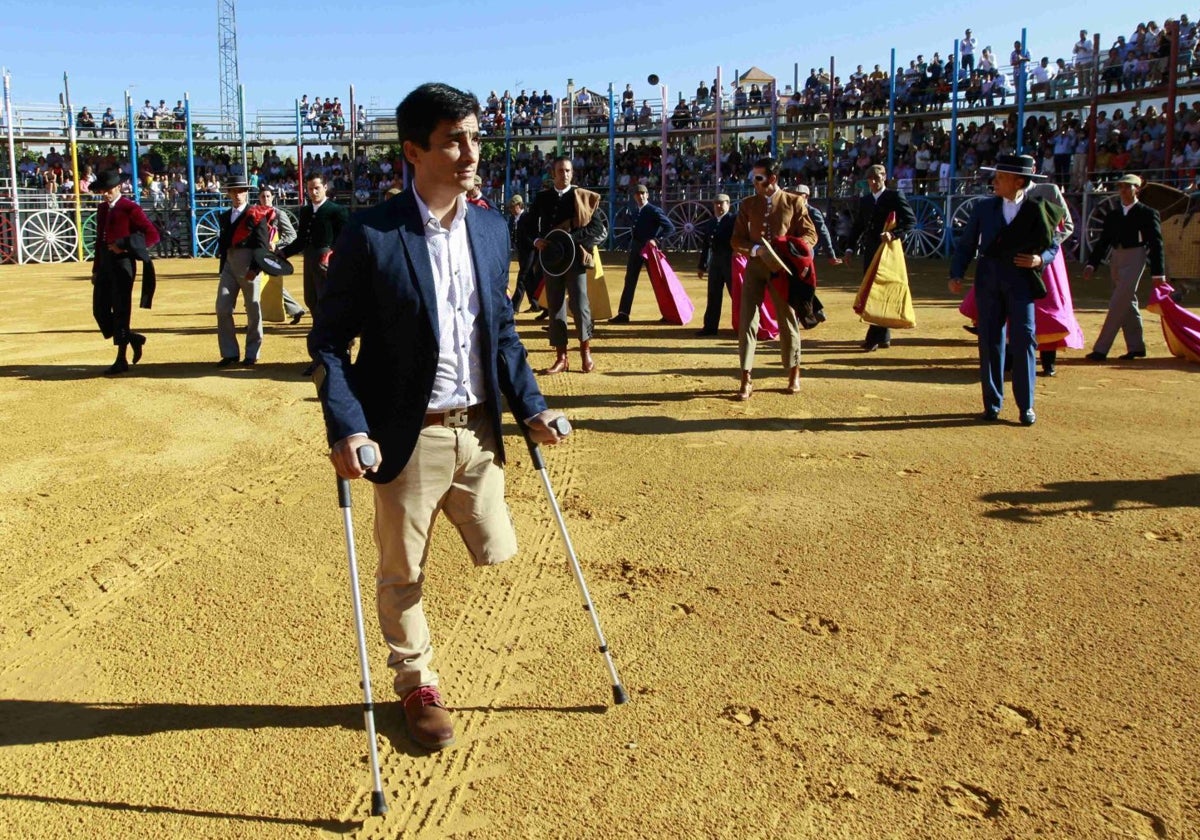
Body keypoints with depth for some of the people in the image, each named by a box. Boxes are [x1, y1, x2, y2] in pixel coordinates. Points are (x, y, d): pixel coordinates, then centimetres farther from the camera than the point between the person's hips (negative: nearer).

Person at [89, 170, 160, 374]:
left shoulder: (130, 208, -7)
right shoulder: (102, 209, 15)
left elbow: (153, 235, -13)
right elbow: (100, 239, 21)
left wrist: (125, 247, -19)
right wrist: (96, 269, 19)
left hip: (122, 263, -7)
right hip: (105, 264, 7)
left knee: (120, 311, -3)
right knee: (100, 311, 5)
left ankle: (122, 360, 3)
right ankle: (131, 337, 25)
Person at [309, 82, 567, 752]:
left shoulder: (492, 229, 4)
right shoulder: (372, 237, -13)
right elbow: (329, 339, -9)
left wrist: (532, 407, 6)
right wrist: (346, 428, -20)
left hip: (478, 427, 5)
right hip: (408, 435, -4)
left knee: (497, 551, 9)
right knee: (404, 572, 10)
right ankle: (418, 685, 33)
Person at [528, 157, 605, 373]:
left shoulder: (583, 197, 1)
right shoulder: (542, 198, 9)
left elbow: (597, 228, -5)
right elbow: (531, 224, 14)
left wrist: (571, 238, -15)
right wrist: (536, 240, -6)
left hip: (575, 257, -3)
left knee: (580, 305, -6)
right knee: (554, 307, 4)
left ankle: (585, 351, 14)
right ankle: (561, 357, 11)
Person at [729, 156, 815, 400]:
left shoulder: (794, 202, 0)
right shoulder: (748, 204, 7)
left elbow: (810, 234, 0)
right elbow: (736, 239, 5)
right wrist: (755, 249, -15)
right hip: (755, 266, 2)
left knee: (787, 319, 9)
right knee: (746, 320, -6)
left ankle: (794, 374, 24)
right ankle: (746, 380, -1)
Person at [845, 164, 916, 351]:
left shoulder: (895, 196, -2)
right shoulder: (864, 200, 16)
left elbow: (911, 220, -9)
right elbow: (858, 225, 18)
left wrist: (893, 234, -22)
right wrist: (851, 247, 6)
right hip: (869, 251, 7)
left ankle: (874, 338, -9)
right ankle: (884, 337, 16)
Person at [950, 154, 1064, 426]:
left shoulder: (1039, 210, 1)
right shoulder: (983, 207, 6)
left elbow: (1053, 245, 8)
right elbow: (966, 244, 8)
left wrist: (1040, 260, -12)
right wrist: (956, 274, -4)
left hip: (1021, 279, -2)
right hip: (988, 279, 2)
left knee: (1023, 340, -3)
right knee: (989, 341, 4)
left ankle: (1026, 406, 6)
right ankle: (992, 404, 14)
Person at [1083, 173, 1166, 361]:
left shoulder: (1147, 213, -1)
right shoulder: (1112, 215, 13)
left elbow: (1156, 244, -3)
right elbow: (1103, 241, 14)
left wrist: (1158, 273, -8)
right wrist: (1091, 264, 2)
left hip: (1135, 258, -6)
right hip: (1116, 259, 6)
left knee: (1118, 304, -12)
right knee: (1127, 303, 12)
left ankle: (1101, 349, -13)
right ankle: (1136, 347, 21)